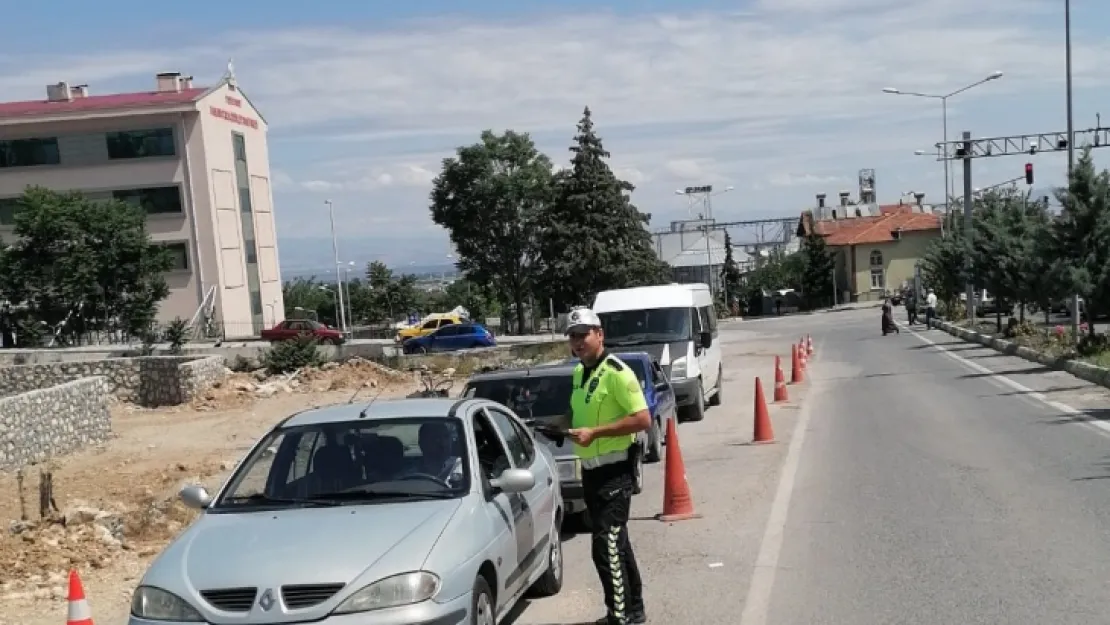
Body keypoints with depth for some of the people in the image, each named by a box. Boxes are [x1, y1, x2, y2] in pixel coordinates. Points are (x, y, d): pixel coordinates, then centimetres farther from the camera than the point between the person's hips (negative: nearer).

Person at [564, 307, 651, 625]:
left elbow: (643, 420, -21)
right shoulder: (579, 373, 10)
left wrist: (595, 432, -24)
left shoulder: (616, 372, -16)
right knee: (616, 543, 17)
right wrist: (570, 427, 8)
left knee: (606, 546, -11)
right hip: (590, 470, 9)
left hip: (615, 471, -9)